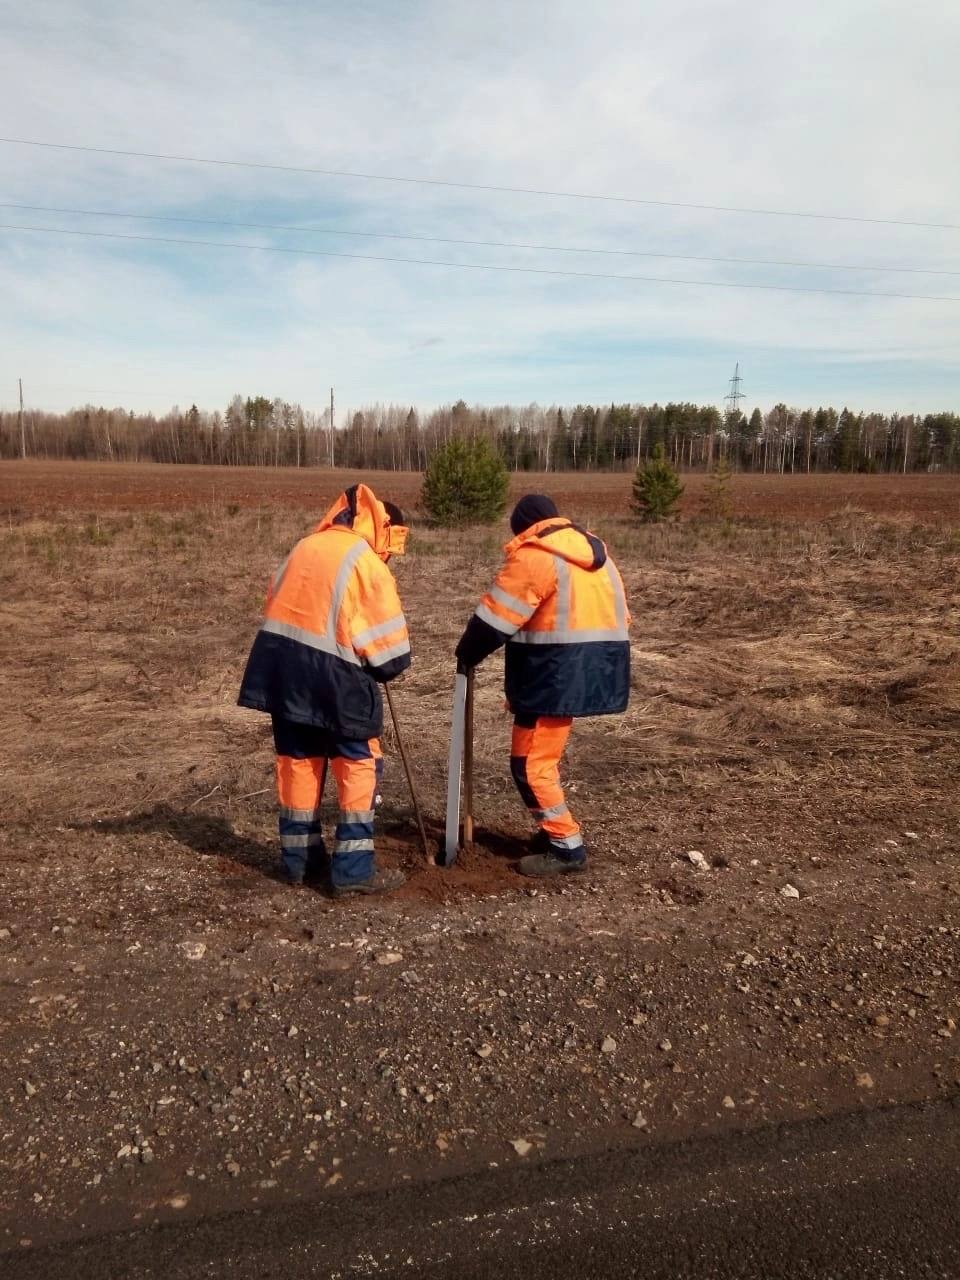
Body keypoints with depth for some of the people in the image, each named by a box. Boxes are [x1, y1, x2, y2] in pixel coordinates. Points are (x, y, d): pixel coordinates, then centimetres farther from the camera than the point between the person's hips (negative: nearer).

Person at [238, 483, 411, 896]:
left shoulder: (306, 546, 14)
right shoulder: (368, 565, -8)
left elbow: (279, 603, 17)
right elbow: (389, 643, -9)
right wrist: (388, 669, 10)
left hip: (282, 663, 7)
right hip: (331, 675, -7)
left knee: (298, 763, 16)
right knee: (359, 768, 5)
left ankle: (298, 859, 27)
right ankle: (354, 869, 6)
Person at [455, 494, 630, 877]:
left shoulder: (534, 555, -10)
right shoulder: (594, 550, 17)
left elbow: (495, 615, -10)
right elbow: (613, 610, 18)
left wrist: (466, 653, 5)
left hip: (557, 672, -9)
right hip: (591, 668, 10)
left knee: (531, 763, 0)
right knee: (545, 757, 21)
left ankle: (567, 847, 4)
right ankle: (554, 831, 28)